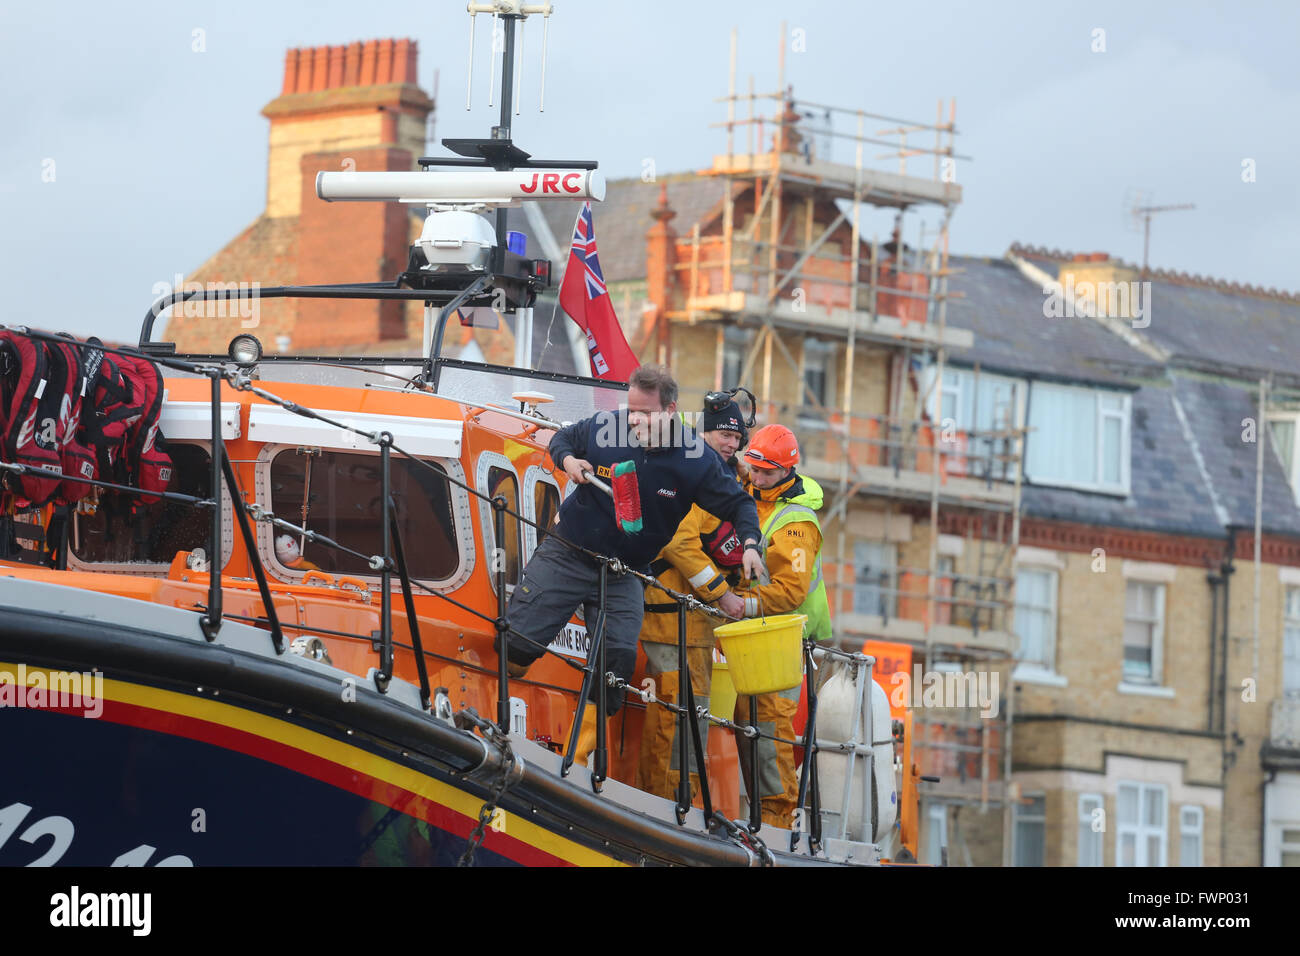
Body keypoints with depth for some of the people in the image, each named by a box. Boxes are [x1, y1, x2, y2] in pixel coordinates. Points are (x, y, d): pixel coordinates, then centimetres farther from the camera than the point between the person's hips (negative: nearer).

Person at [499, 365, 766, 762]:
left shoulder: (697, 461, -11)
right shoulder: (604, 428, -11)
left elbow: (739, 504, 1)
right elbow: (563, 438, 10)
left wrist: (749, 543, -17)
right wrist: (566, 460, -13)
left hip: (624, 572, 0)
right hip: (567, 554, 0)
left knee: (619, 656, -15)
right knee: (518, 640, -11)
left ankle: (576, 760, -4)